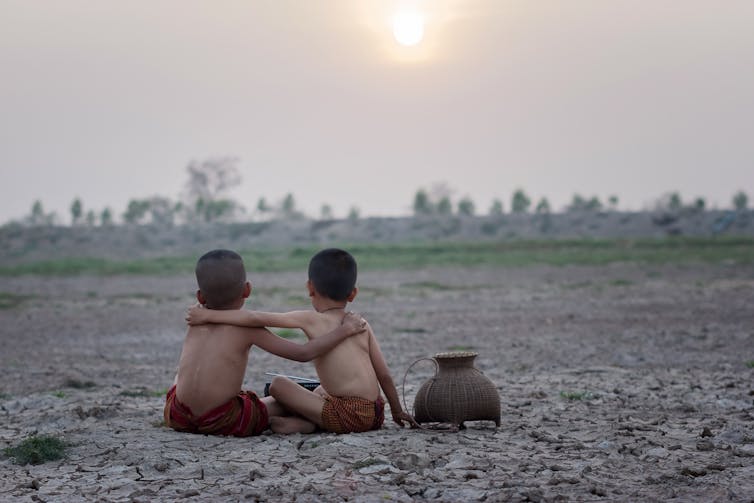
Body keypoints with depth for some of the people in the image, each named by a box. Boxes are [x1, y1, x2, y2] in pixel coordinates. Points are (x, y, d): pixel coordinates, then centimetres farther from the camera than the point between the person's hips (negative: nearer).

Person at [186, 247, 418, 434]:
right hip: (376, 416, 6)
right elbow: (384, 373, 14)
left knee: (278, 385, -1)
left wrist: (209, 315, 1)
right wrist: (397, 411, 26)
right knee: (320, 389, 31)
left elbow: (257, 318, -6)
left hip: (347, 417, -6)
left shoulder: (310, 320, -2)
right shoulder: (362, 325, 13)